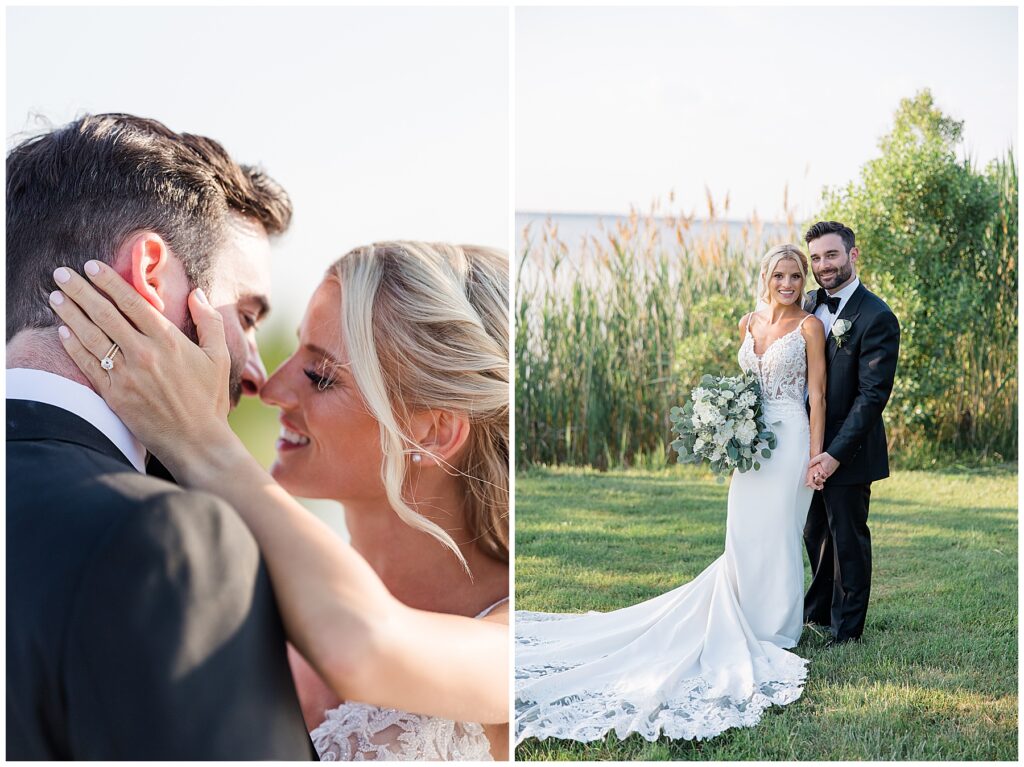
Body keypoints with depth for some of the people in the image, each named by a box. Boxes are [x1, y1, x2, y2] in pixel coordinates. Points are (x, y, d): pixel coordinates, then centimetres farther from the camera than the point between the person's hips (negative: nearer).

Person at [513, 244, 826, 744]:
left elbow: (816, 393, -6)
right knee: (742, 534, 6)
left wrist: (816, 453, -11)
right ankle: (744, 627, 18)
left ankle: (776, 628, 13)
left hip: (790, 437, -5)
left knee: (776, 532, -1)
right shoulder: (748, 324, 12)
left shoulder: (809, 326, -4)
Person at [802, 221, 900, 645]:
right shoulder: (809, 304, 6)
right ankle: (818, 610, 38)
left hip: (847, 451, -7)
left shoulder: (877, 318, -16)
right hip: (809, 447, 7)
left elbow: (872, 395, -19)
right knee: (816, 534, 20)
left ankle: (846, 627, 20)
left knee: (848, 538, 6)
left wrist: (836, 453, -22)